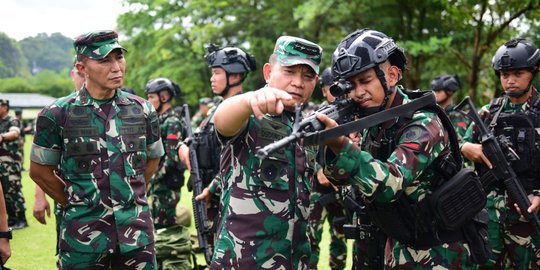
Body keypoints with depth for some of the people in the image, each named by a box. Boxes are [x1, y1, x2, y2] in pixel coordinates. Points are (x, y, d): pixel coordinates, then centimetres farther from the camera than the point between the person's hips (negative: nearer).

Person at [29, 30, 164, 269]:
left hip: (136, 228, 3)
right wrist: (77, 203, 4)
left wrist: (129, 195, 12)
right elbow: (40, 171, 3)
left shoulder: (142, 110, 3)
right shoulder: (57, 115, -6)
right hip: (83, 230, -2)